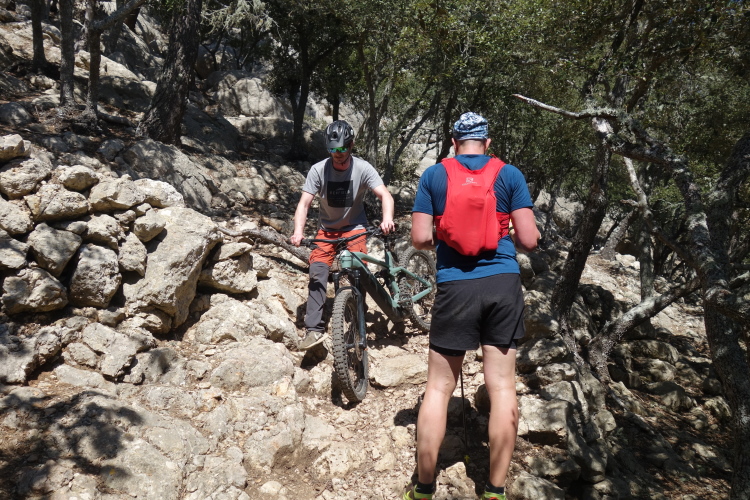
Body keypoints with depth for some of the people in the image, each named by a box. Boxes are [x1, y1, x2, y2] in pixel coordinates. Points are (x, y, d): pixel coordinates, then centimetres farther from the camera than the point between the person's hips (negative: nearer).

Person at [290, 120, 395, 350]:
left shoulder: (363, 168, -17)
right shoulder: (318, 169, -16)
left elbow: (385, 195, -26)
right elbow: (304, 203, -19)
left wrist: (387, 218, -47)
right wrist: (298, 231, -36)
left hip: (355, 226, -1)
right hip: (327, 228, 1)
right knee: (317, 273, -16)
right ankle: (314, 329, -16)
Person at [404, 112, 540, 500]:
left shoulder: (433, 175, 5)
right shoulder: (509, 174, 6)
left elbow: (420, 239, -2)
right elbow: (529, 240, 0)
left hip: (455, 287, -1)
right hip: (503, 283, 1)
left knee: (438, 387, 7)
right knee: (502, 387, 6)